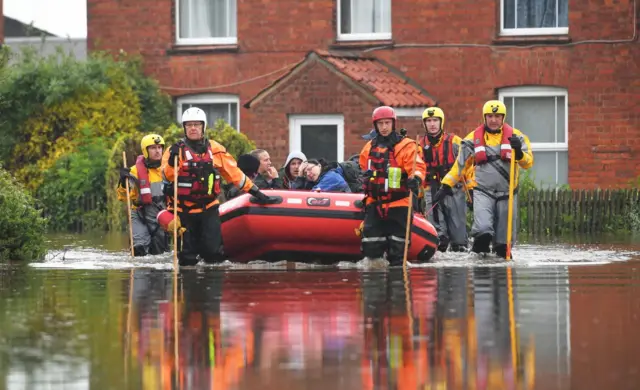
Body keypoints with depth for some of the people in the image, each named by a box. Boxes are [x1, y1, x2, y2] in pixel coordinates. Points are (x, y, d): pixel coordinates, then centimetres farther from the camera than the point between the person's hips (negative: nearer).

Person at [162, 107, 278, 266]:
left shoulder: (215, 149, 4)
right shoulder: (176, 150, -3)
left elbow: (233, 173, 8)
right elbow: (167, 176, -15)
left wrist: (256, 192, 5)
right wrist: (172, 160, -34)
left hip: (208, 208, 2)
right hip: (183, 210, -2)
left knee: (214, 252, -8)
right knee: (188, 259, -2)